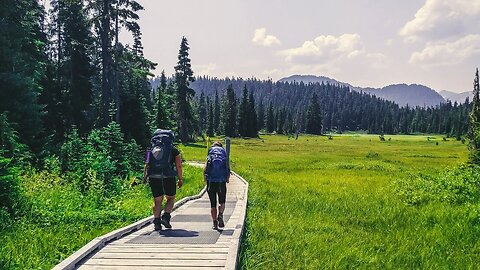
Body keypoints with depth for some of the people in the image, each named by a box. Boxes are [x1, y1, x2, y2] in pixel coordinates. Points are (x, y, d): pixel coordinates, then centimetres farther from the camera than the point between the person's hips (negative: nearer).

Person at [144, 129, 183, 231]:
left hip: (154, 178, 3)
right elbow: (179, 166, 2)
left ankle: (157, 222, 7)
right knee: (171, 198, 15)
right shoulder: (174, 150, 4)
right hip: (168, 178, -3)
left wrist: (145, 177, 10)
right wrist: (180, 179, 9)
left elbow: (147, 165, 8)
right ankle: (166, 216, -2)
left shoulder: (151, 150, 13)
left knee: (157, 201, 11)